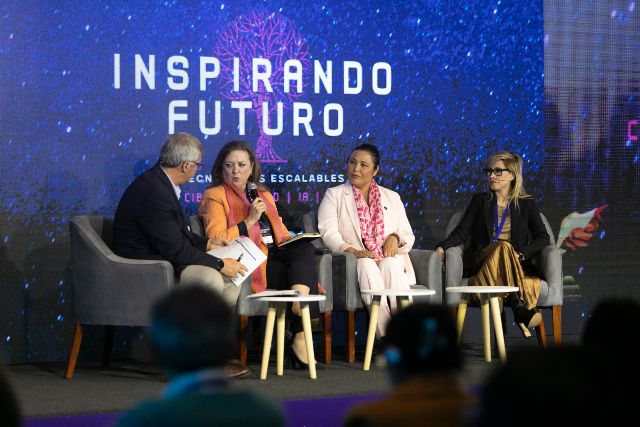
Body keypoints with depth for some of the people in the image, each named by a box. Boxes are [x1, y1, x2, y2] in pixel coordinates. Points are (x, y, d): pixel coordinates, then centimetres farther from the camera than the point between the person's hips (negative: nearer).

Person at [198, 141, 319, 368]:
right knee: (305, 274, -27)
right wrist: (249, 221, -11)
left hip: (276, 256, 6)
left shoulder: (264, 195, 28)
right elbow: (215, 240, -6)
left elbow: (281, 232, 31)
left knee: (306, 249, -29)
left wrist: (293, 241, 9)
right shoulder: (215, 197, 8)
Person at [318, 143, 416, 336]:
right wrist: (353, 251, -20)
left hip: (390, 259, 2)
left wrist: (395, 238, -7)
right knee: (367, 265, -36)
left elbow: (408, 236, 18)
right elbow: (328, 233, -2)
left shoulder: (391, 197, 22)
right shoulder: (333, 195, 13)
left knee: (391, 265, -34)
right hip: (354, 262, -2)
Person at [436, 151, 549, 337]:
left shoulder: (526, 205, 16)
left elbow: (543, 238, 6)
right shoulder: (480, 201, 19)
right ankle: (520, 308, -46)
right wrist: (442, 247, -11)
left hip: (517, 264, 0)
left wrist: (520, 253, -12)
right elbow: (462, 231, 9)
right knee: (503, 247, -37)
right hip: (481, 264, 0)